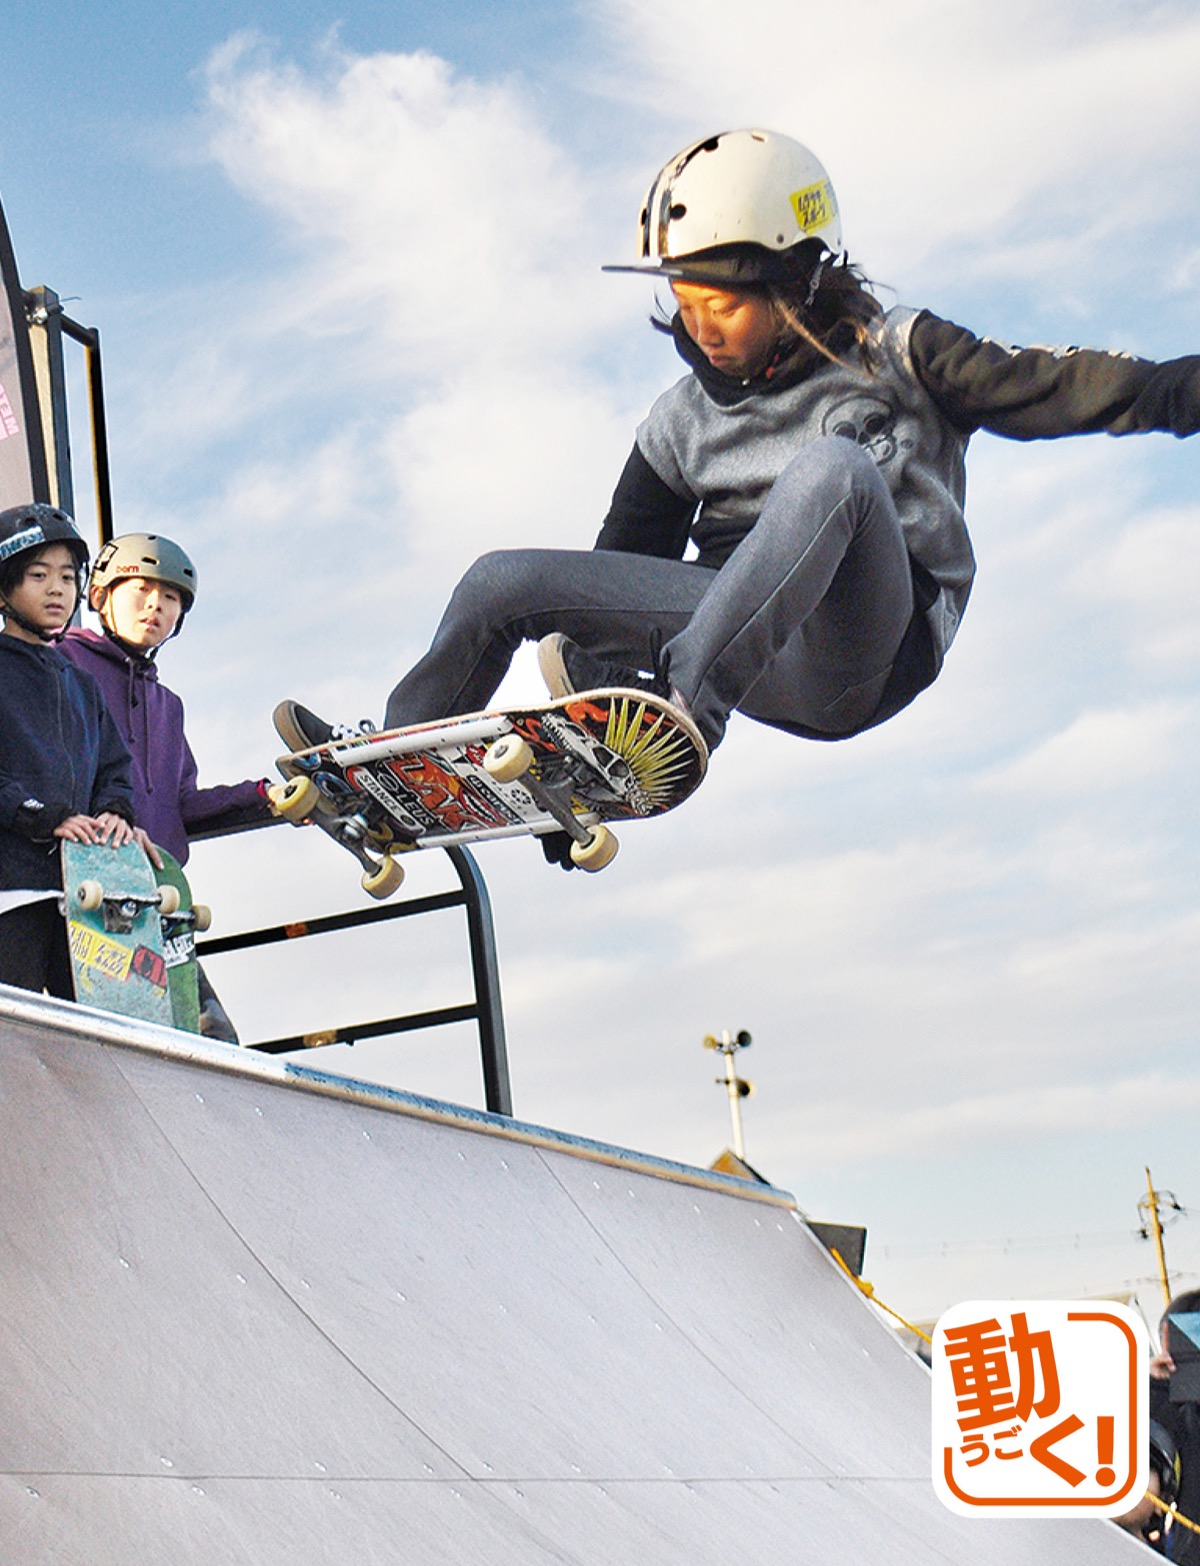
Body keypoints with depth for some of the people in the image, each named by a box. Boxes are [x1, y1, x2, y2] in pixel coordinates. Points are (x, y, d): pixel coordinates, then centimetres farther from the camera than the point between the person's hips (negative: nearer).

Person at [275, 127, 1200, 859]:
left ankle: (685, 705, -51)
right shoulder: (683, 420, 13)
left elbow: (1049, 391, 1)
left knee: (834, 467, -36)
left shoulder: (893, 352, 3)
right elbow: (625, 564, 15)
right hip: (753, 644, 5)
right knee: (507, 579, -5)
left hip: (862, 648, -5)